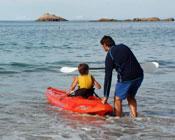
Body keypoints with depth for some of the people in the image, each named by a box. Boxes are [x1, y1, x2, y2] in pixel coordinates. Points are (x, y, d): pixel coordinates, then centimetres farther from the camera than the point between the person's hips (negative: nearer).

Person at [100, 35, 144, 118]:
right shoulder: (123, 46, 15)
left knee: (118, 99, 10)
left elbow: (108, 76, -4)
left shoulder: (110, 55, -2)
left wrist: (106, 96, -2)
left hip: (126, 78, -6)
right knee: (130, 97, 24)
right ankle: (134, 117, 18)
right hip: (139, 75, 6)